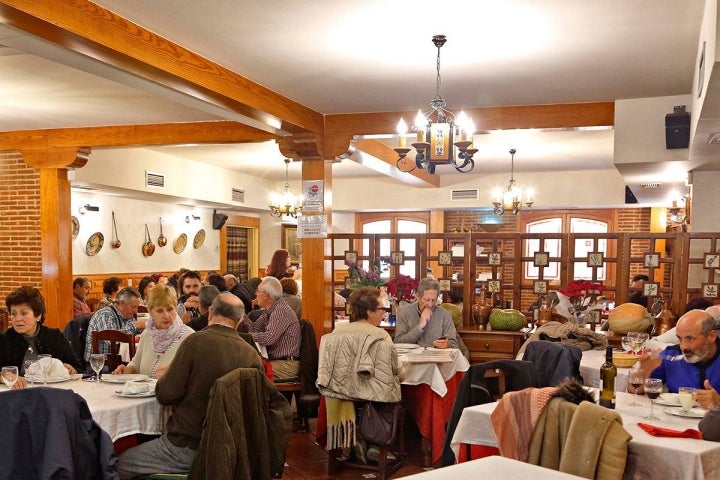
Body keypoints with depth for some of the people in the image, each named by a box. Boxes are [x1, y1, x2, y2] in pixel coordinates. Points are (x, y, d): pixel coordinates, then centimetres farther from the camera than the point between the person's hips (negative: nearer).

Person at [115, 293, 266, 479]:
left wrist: (164, 376, 7)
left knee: (121, 464, 13)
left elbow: (165, 395, -16)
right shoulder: (253, 355, -4)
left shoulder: (197, 341, -17)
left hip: (188, 446, -6)